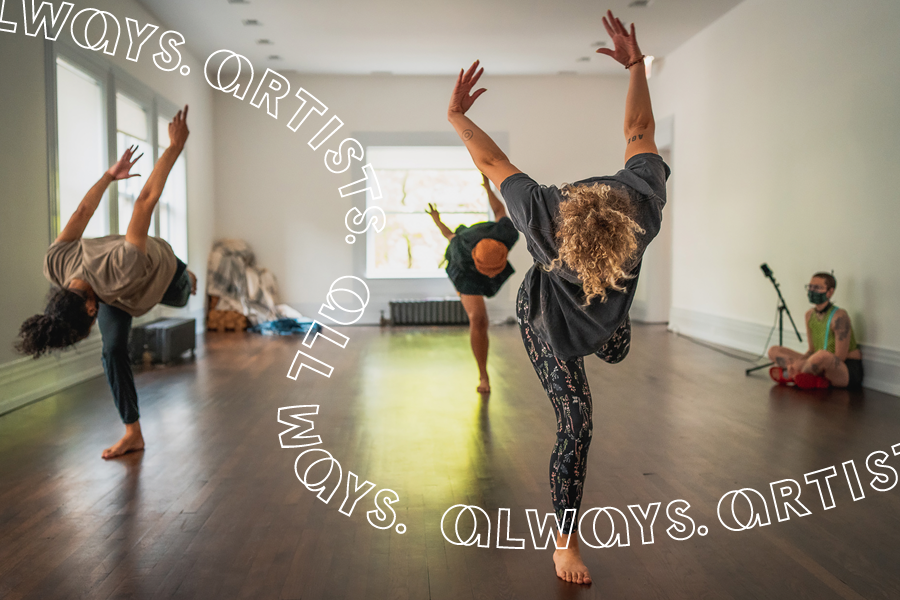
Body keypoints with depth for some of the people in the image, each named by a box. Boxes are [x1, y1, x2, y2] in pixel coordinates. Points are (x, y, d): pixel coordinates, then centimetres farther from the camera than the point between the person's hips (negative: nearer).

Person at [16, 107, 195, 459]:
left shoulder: (122, 269, -51)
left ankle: (187, 277, 68)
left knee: (181, 299, 30)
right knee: (113, 352, -6)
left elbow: (146, 199, -48)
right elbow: (83, 212, -19)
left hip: (160, 268, -3)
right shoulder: (54, 265, -35)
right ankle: (133, 434, 6)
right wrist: (109, 176, -3)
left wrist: (175, 146, -41)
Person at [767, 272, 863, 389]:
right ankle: (814, 379, -16)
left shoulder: (839, 316, -17)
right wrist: (798, 363, -13)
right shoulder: (810, 314, 6)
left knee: (822, 355, -42)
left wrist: (799, 365, -23)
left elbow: (840, 357, -20)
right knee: (773, 351, 2)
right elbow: (812, 350, 10)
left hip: (848, 370, -8)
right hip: (823, 368, 8)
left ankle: (789, 376, -12)